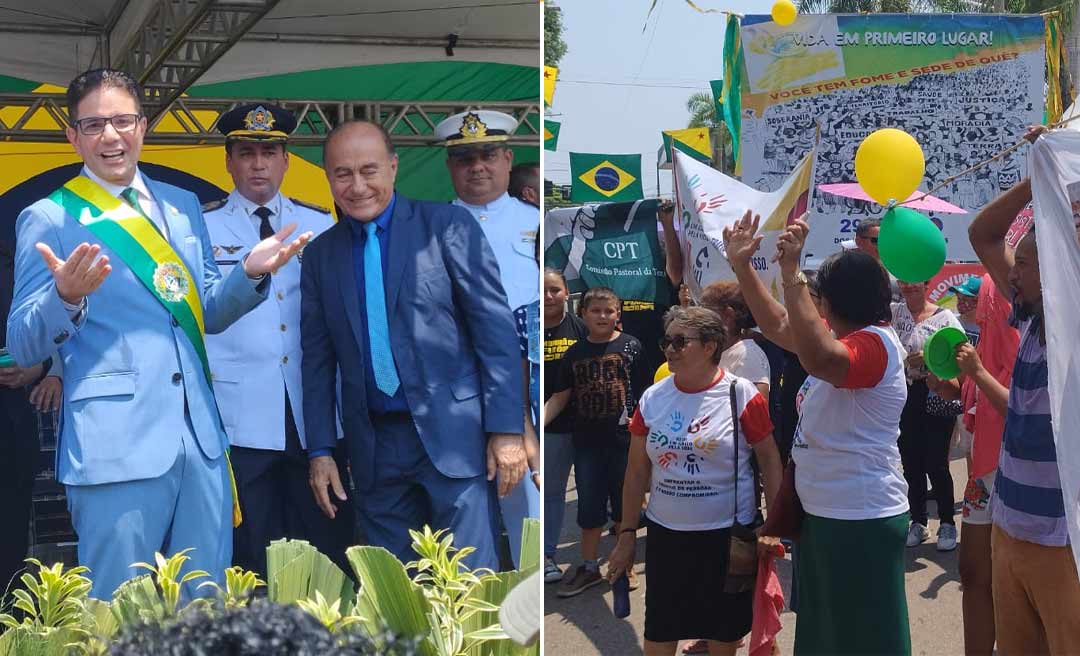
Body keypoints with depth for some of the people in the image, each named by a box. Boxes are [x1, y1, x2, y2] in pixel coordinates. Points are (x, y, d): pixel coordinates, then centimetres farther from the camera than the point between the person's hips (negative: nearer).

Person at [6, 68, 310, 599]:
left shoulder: (182, 207, 16)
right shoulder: (49, 219, 1)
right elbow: (24, 347, -2)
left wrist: (250, 273, 0)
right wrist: (67, 297, -22)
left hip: (200, 437, 5)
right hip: (116, 443, -5)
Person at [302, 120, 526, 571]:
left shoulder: (447, 227, -3)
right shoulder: (320, 254, 10)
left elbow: (495, 327, -6)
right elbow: (317, 358, 12)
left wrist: (507, 429, -10)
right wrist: (320, 450, 7)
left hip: (451, 434, -4)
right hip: (374, 446, 4)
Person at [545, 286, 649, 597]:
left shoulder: (631, 346, -2)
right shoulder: (575, 353, 7)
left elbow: (646, 391, -1)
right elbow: (560, 397, 8)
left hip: (624, 440, -2)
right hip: (587, 441, 3)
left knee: (625, 505, 8)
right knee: (589, 507, 9)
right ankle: (589, 568, 22)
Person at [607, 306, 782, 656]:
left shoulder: (742, 394, -9)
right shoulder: (653, 398, 0)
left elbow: (769, 458, -3)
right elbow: (637, 471, 6)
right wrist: (627, 534, 6)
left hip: (728, 533, -2)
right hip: (665, 534, 3)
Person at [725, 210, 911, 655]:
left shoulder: (875, 343, -21)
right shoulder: (842, 336, 9)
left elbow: (818, 358, -42)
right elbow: (778, 326, 19)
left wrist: (791, 272, -41)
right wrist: (741, 266, 13)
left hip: (861, 521, -10)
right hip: (823, 514, 10)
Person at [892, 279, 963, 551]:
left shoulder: (944, 317, -1)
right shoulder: (894, 312, 8)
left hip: (935, 398, -4)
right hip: (904, 397, 4)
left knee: (935, 463, -3)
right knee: (911, 463, 9)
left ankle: (948, 523, 13)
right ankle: (918, 522, 21)